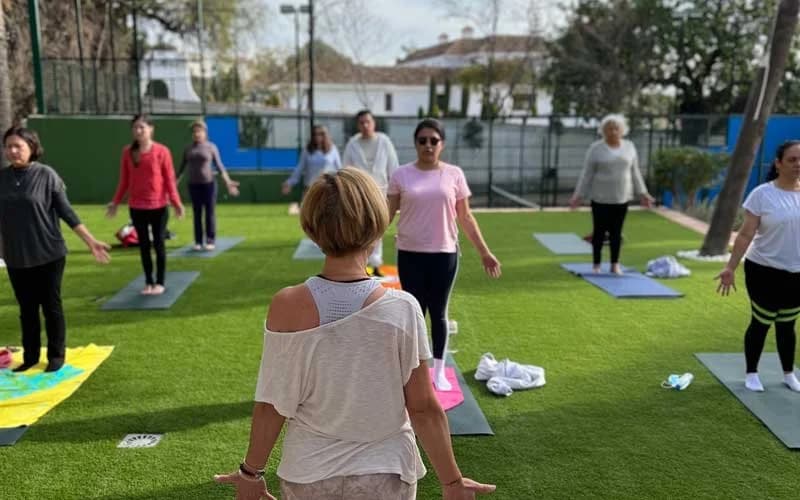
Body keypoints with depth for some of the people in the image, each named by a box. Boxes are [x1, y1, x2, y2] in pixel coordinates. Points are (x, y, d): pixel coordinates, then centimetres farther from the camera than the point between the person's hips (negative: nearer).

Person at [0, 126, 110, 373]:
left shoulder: (46, 175, -9)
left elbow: (66, 212, -7)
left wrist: (91, 241, -12)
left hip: (49, 255, -3)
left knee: (51, 306, 6)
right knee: (27, 309, 13)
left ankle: (56, 356, 20)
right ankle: (30, 356, 26)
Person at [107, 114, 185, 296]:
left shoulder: (162, 151, -8)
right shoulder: (128, 152, 1)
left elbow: (169, 179, -5)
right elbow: (124, 180, 7)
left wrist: (176, 202, -12)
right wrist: (116, 202, 4)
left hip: (158, 206, -3)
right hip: (136, 207, 3)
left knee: (158, 243, 5)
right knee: (143, 244, 9)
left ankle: (160, 282, 16)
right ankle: (148, 282, 19)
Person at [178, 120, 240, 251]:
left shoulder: (211, 147, -2)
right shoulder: (188, 148, 7)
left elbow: (219, 166, -2)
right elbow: (182, 167, 12)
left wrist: (228, 182, -11)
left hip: (208, 184, -3)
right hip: (193, 185, 3)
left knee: (210, 213, 0)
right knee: (197, 214, 5)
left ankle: (210, 241, 5)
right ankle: (198, 241, 10)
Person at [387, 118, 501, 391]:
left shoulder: (454, 175, 0)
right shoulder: (401, 175, -1)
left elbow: (466, 218, 5)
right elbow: (387, 214, 2)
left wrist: (485, 252, 4)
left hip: (444, 254, 1)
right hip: (410, 254, 0)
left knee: (438, 313, 10)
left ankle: (439, 371, 25)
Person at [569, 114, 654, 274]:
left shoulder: (629, 147, 4)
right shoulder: (596, 148, -6)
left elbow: (634, 172, 10)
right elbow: (587, 174, -5)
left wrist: (642, 193, 8)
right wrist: (578, 196, -9)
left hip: (622, 197, 3)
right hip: (600, 198, -2)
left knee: (616, 232, 7)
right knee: (599, 231, 3)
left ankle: (615, 264, 15)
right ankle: (596, 265, 14)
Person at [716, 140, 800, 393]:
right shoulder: (762, 194, -10)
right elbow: (746, 234, -10)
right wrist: (730, 267, -16)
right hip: (764, 271, -3)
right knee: (761, 323, 7)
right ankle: (751, 373, 22)